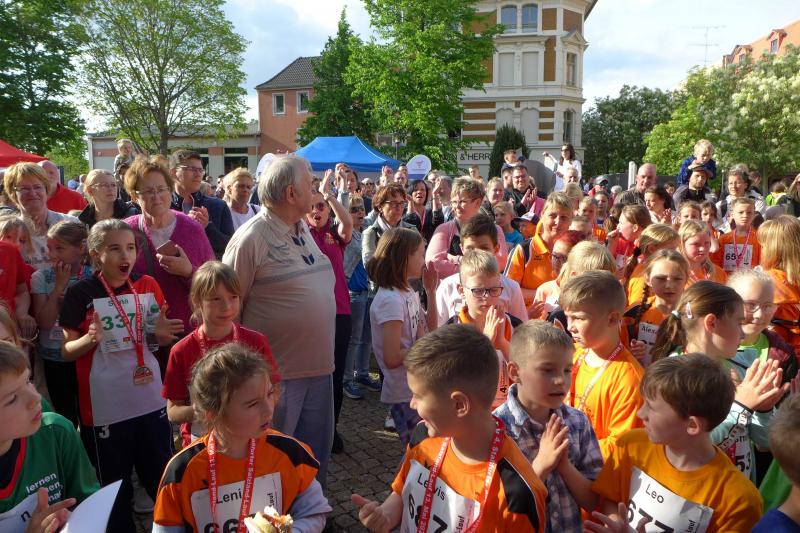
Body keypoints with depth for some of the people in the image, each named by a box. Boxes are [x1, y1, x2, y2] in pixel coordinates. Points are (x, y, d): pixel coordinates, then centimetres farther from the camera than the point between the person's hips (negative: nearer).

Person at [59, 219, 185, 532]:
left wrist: (161, 333, -12)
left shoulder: (148, 286, 1)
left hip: (151, 401, 3)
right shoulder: (80, 294, -10)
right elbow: (65, 351, -4)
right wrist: (90, 339, -25)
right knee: (114, 487, 13)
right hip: (105, 408, -3)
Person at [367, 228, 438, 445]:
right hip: (405, 394, -8)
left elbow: (430, 329, 15)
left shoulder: (409, 292, 6)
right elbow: (392, 358, -25)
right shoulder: (390, 300, -21)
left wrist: (431, 291, 7)